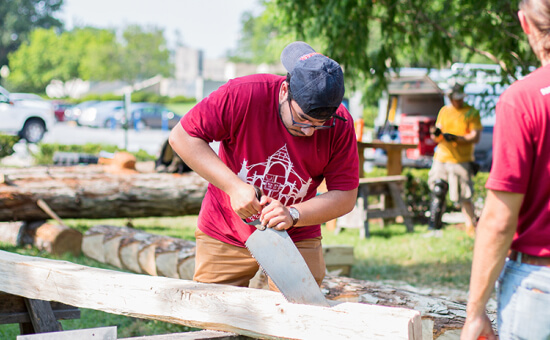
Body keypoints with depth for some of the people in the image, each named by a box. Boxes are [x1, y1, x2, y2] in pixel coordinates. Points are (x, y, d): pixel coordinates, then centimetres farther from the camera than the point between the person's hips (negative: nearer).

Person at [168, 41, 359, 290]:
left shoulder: (340, 125, -17)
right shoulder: (243, 95, -24)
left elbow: (345, 196, -11)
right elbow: (182, 137, -18)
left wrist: (293, 215, -28)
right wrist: (233, 185, -26)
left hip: (296, 239, 1)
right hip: (225, 235, -1)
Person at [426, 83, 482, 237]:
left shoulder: (472, 113, 0)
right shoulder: (444, 111, 14)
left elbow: (475, 137, -8)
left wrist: (456, 138, -22)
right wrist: (436, 134, -9)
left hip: (461, 161, -4)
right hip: (441, 159, 4)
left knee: (465, 198, -4)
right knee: (437, 193, 1)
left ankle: (471, 228, 4)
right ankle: (434, 227, 6)